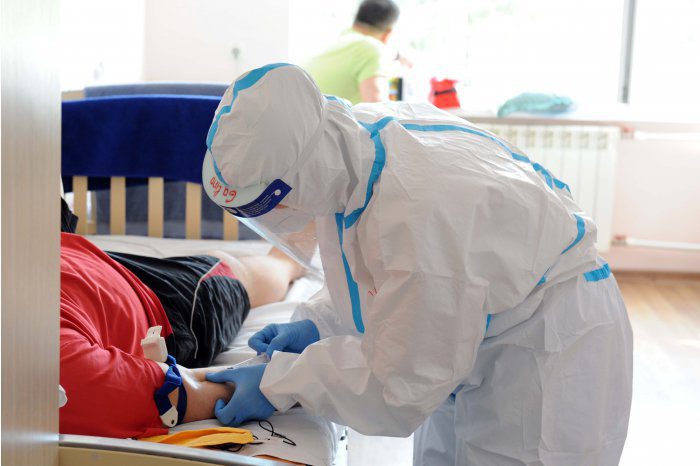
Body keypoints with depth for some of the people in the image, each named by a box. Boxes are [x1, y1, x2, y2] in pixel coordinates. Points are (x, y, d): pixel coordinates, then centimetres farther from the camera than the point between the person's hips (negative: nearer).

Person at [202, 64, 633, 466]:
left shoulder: (415, 211, -38)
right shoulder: (354, 131, -11)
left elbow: (403, 382, -25)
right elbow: (377, 269, 9)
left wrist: (279, 384, -17)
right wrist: (317, 324, -3)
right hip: (471, 339, 8)